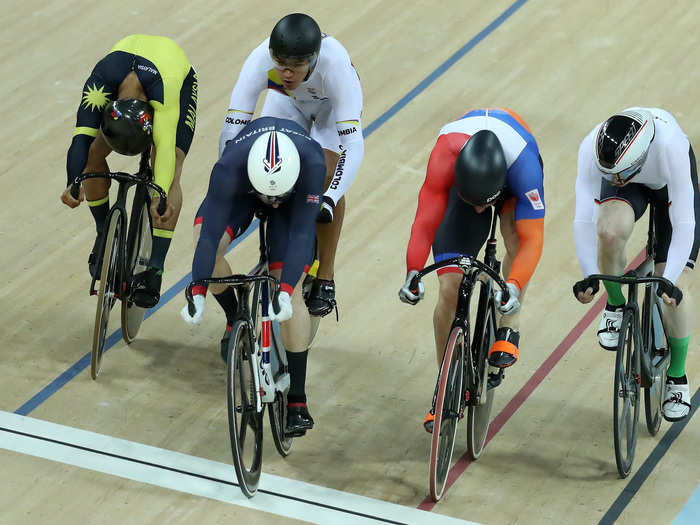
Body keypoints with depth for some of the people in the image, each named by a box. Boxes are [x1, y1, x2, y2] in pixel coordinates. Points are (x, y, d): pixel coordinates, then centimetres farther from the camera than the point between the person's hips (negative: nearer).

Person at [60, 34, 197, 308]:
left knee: (170, 169, -22)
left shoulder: (166, 88, -46)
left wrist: (160, 196, -66)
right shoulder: (99, 83, -39)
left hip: (179, 79, -3)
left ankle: (154, 270, -24)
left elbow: (165, 145, -53)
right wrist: (73, 184, -60)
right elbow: (82, 136, -44)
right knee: (93, 153, -11)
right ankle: (104, 234, 13)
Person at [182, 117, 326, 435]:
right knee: (204, 242, -27)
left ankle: (297, 401, -6)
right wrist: (197, 294, -42)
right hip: (242, 193, 1)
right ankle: (235, 317, 4)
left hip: (296, 200, -1)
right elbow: (210, 233, -39)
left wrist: (285, 292, -46)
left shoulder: (312, 164, -42)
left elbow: (301, 234, -39)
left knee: (291, 292, -13)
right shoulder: (229, 167, -41)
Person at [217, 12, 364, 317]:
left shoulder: (336, 66, -44)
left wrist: (330, 200, -55)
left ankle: (325, 279, -6)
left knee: (326, 176, -19)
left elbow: (354, 146, -45)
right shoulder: (260, 61, -40)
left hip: (331, 104, -2)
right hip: (285, 100, 2)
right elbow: (231, 131, -37)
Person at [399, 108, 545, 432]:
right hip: (463, 175, 0)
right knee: (450, 289, -10)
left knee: (515, 233, -35)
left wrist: (514, 287, -56)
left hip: (511, 170, 0)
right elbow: (425, 223, -41)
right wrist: (413, 273, -55)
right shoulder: (445, 159, -42)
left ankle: (508, 328, -13)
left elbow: (532, 238, -42)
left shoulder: (523, 163, -43)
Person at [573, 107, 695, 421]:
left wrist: (670, 281, -46)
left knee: (674, 289, -10)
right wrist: (589, 276, -42)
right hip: (631, 186, 2)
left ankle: (677, 376, 11)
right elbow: (583, 219, -34)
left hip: (670, 185, -2)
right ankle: (616, 305, -2)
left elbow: (683, 224, -39)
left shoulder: (671, 148, -45)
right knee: (611, 231, -33)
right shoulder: (592, 149, -38)